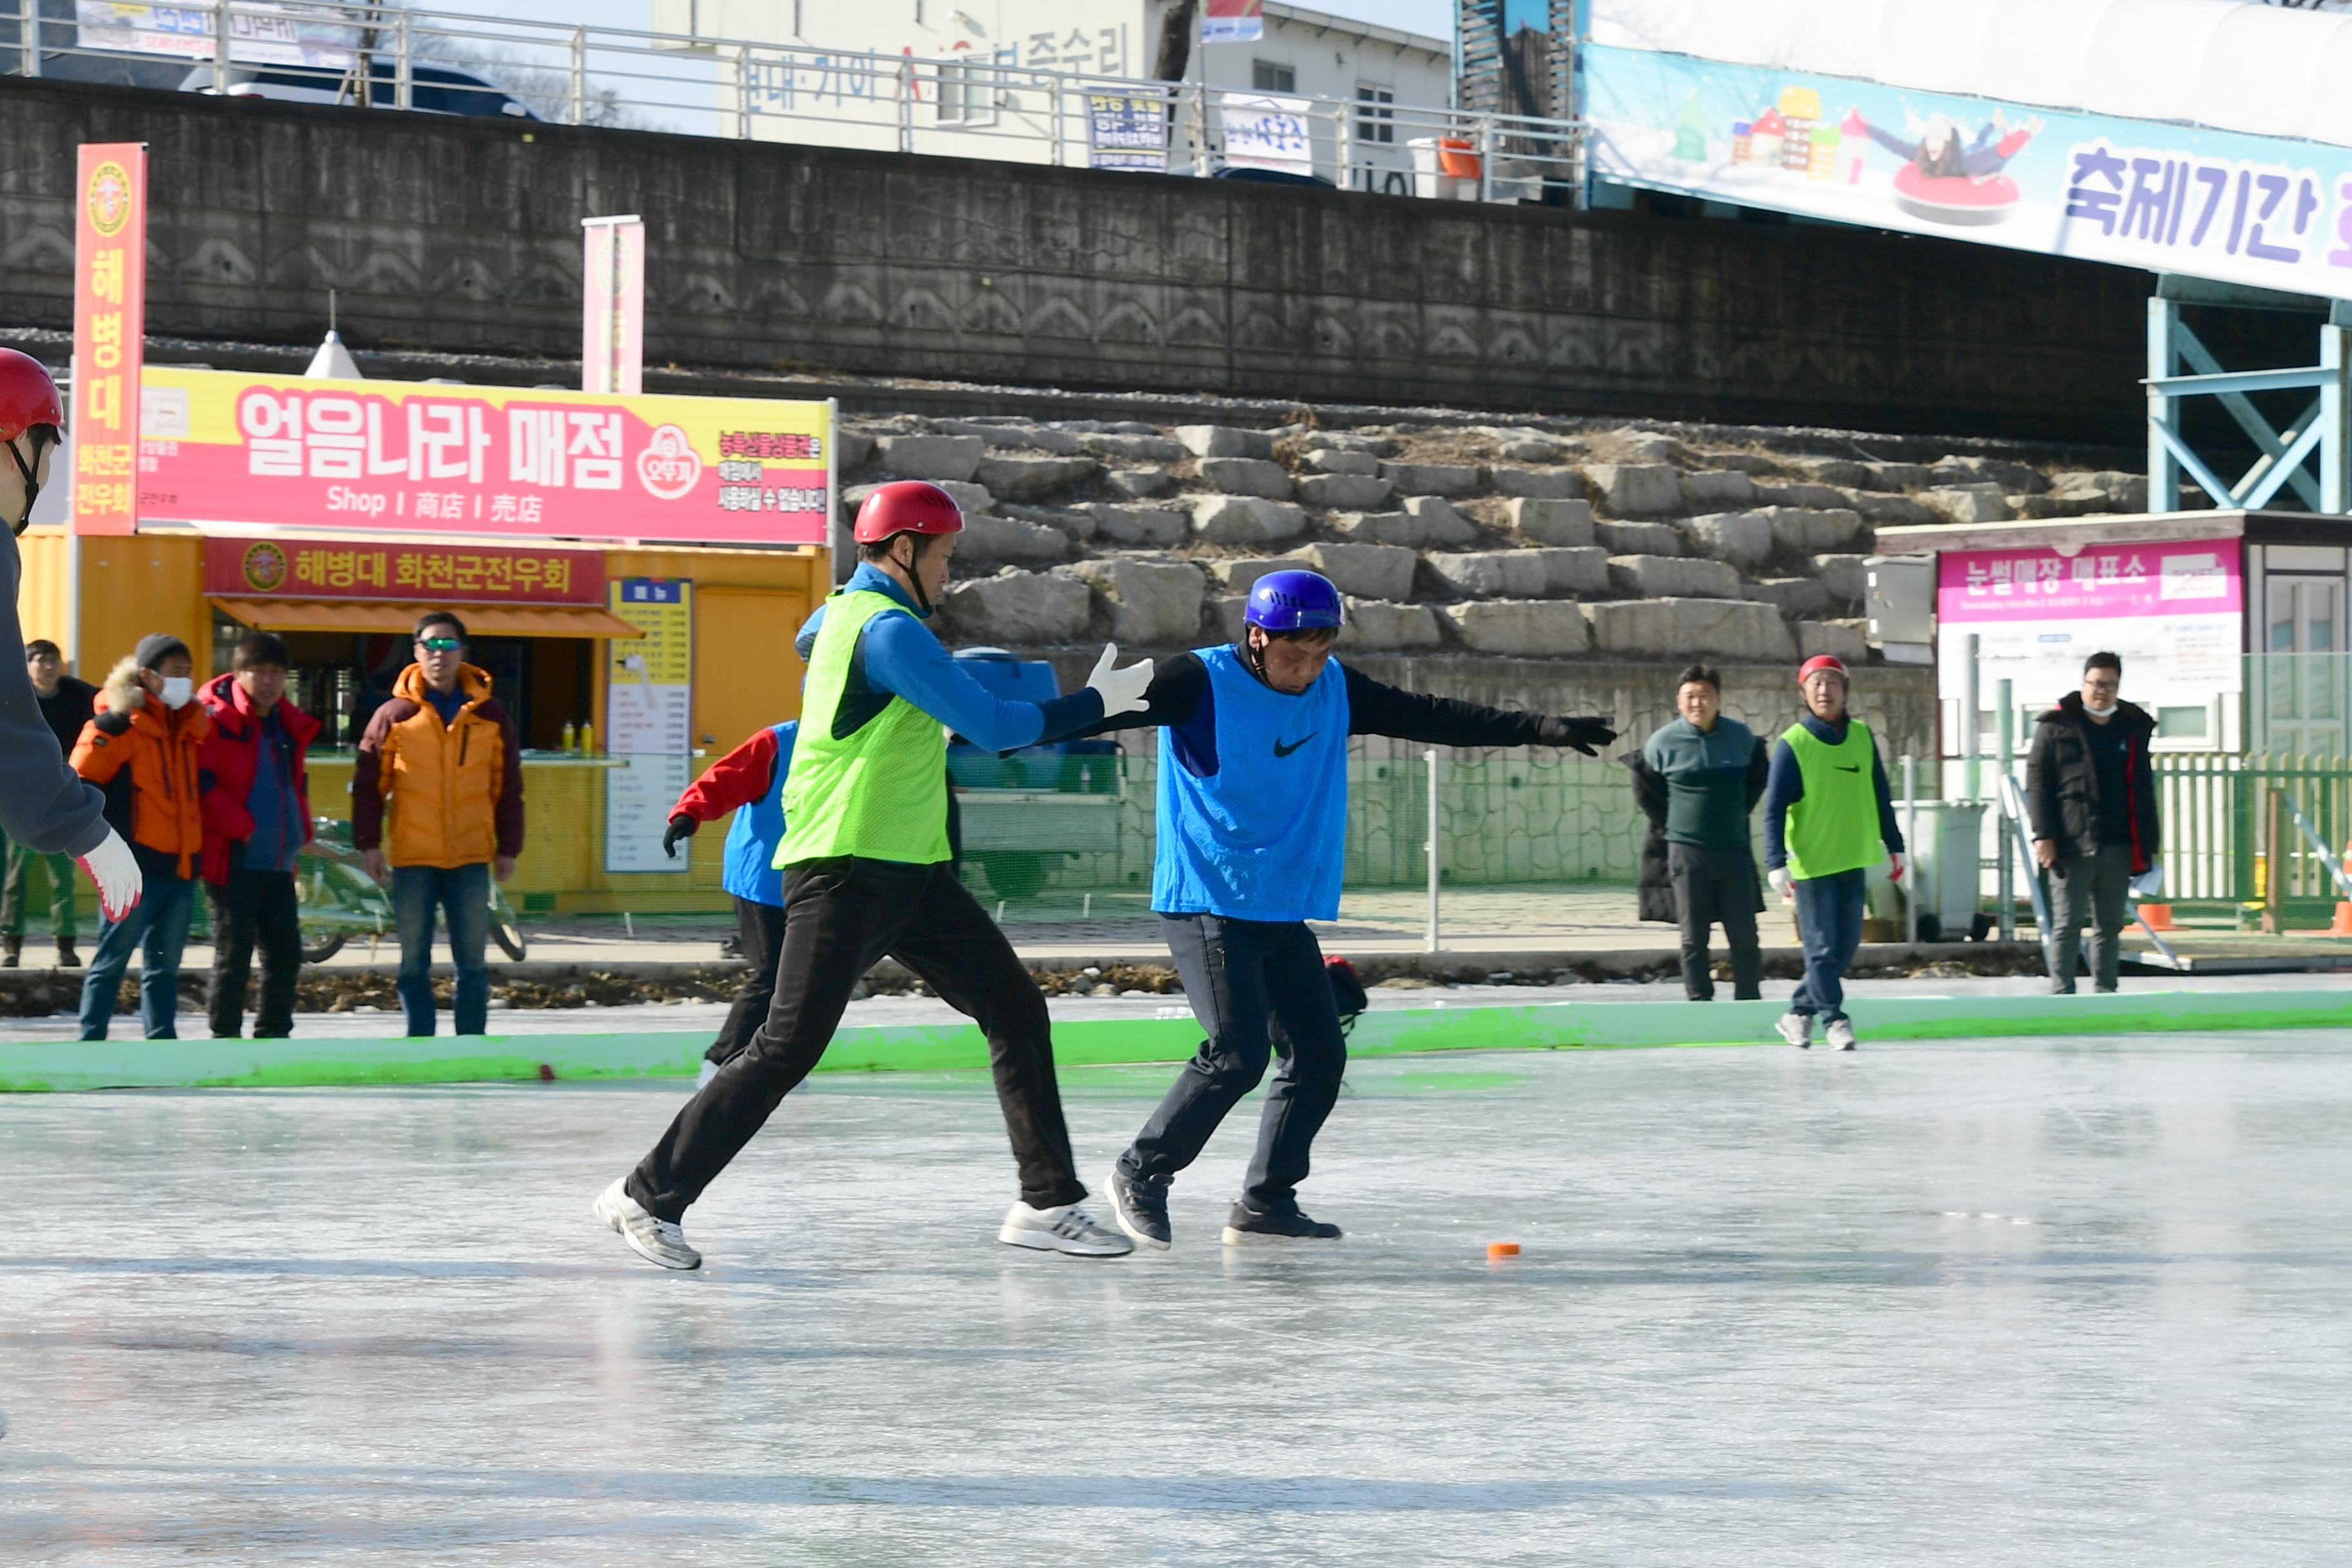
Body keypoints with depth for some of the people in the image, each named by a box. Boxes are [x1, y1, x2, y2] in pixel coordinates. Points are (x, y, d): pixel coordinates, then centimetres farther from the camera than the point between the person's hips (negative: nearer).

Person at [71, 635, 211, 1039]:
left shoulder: (190, 724, 13)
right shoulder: (120, 724, -10)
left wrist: (197, 837, 18)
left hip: (181, 865, 7)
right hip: (136, 865, -7)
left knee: (165, 963, 11)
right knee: (112, 959, -3)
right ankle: (91, 1042, 0)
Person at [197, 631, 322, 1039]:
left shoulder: (291, 726, 14)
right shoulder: (218, 720, -9)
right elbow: (202, 784, -16)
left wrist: (300, 830, 11)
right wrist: (243, 828, -17)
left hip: (280, 862, 7)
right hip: (234, 859, -7)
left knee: (285, 951, 10)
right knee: (234, 953, -4)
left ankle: (273, 1035, 21)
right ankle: (225, 1038, 3)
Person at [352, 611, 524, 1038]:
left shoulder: (489, 715, 5)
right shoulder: (395, 715, 1)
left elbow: (508, 787, 9)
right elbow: (368, 783, 2)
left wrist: (508, 847, 7)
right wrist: (368, 843, -4)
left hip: (471, 858, 1)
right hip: (412, 858, -1)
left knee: (472, 962, 4)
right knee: (414, 962, 4)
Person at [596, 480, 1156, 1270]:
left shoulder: (845, 613, 14)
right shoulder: (888, 628, -16)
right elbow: (993, 726, -17)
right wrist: (1094, 704, -5)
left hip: (908, 871, 11)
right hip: (844, 872, -11)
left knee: (1017, 1010, 6)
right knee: (787, 1049, -9)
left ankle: (1047, 1202, 9)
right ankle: (649, 1196, 0)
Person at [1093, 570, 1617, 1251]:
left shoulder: (1337, 690, 7)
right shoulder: (1200, 682, -12)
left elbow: (1433, 718, 12)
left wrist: (1541, 729, 10)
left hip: (1285, 910, 7)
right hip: (1206, 903, -7)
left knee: (1320, 1054, 3)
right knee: (1238, 1053, -17)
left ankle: (1266, 1203, 14)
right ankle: (1141, 1173, 0)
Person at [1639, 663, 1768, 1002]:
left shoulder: (1741, 737, 1)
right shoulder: (1662, 742, -4)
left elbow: (1760, 775, 20)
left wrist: (1739, 811, 11)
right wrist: (1673, 825, 8)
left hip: (1735, 850, 2)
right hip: (1687, 852, -1)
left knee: (1744, 936, 2)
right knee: (1694, 939, 0)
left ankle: (1749, 1006, 13)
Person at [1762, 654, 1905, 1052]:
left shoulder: (1862, 737, 6)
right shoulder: (1792, 744, -8)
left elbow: (1881, 797, 15)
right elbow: (1774, 809, -10)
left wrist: (1894, 846, 15)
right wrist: (1777, 864, -17)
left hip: (1854, 861, 5)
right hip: (1813, 865, -5)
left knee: (1846, 946, 9)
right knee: (1823, 949, -4)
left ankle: (1799, 1012, 22)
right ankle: (1835, 1020, 7)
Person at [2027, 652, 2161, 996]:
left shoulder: (2132, 728, 13)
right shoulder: (2056, 726, 1)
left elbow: (2143, 790, 17)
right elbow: (2037, 783, -2)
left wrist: (2148, 844, 12)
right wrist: (2044, 835, -11)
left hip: (2118, 847, 4)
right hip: (2071, 845, -4)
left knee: (2110, 925, 9)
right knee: (2067, 924, -3)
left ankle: (2105, 992, 15)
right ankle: (2062, 993, -2)